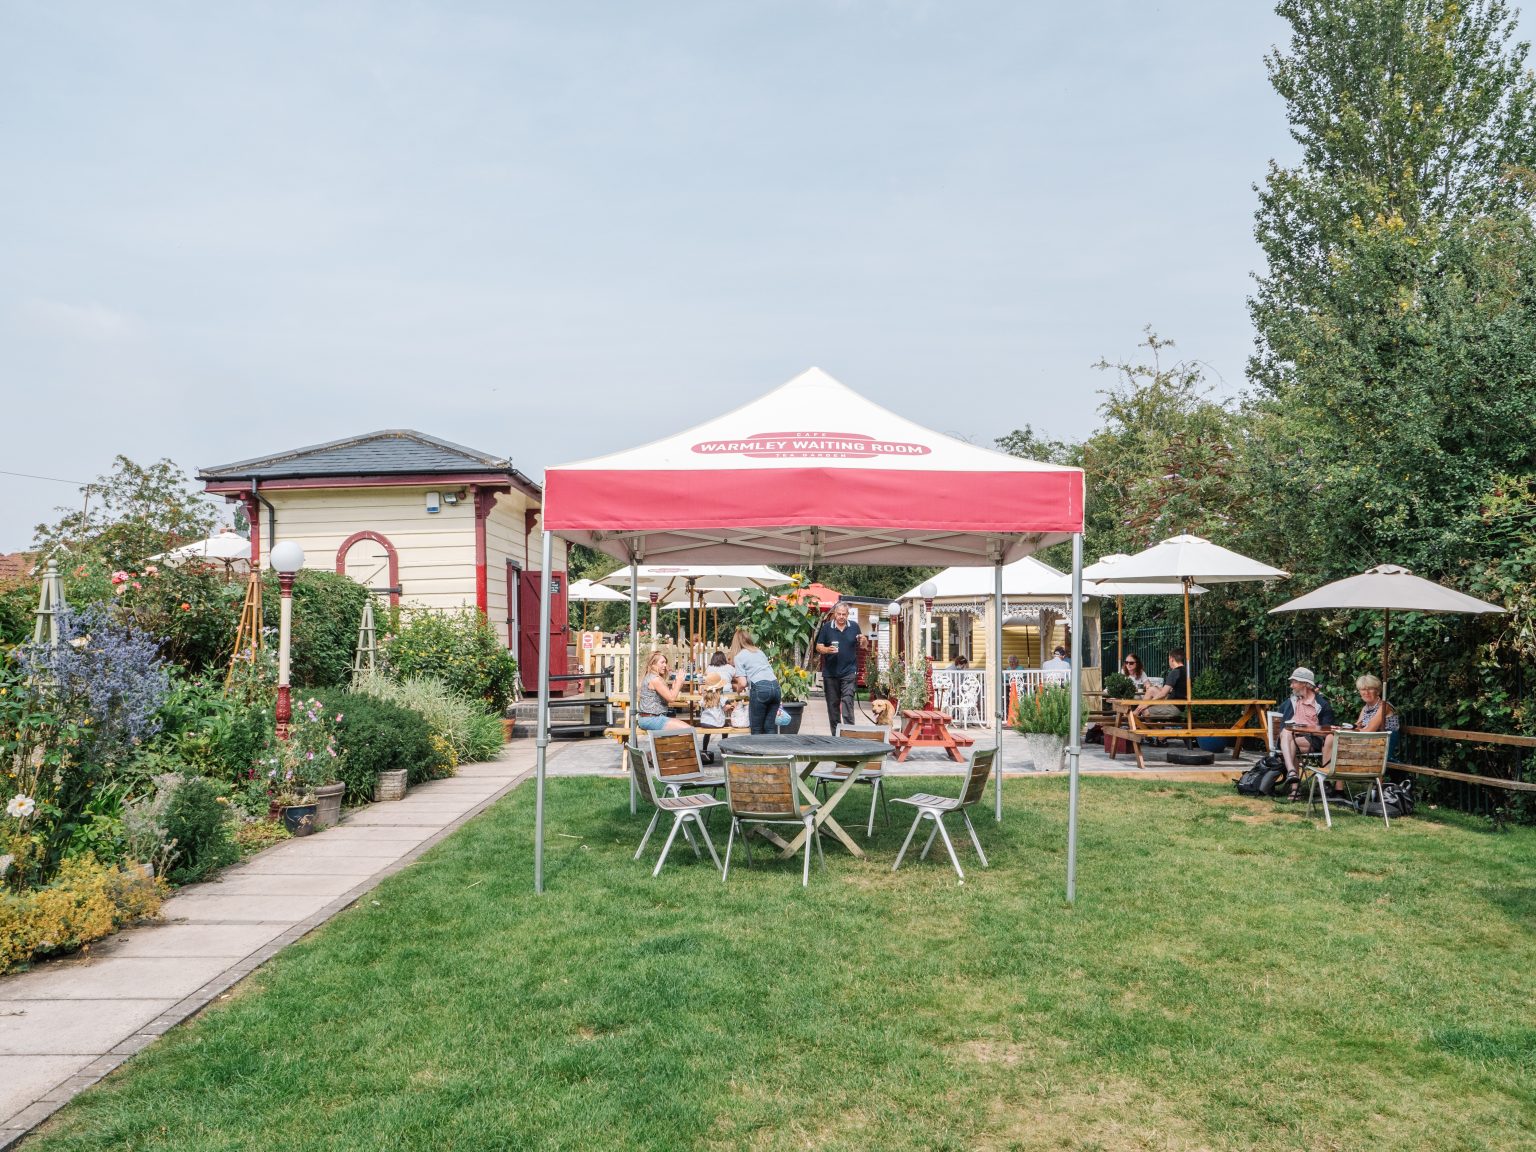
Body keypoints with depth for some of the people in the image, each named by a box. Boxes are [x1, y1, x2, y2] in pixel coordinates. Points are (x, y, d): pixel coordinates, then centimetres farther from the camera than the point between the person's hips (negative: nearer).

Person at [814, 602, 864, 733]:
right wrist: (828, 650, -18)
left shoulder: (854, 627, 5)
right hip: (830, 672, 1)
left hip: (849, 672, -1)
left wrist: (862, 641, -8)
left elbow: (861, 646, 16)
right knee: (832, 703, 8)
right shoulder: (826, 627, 1)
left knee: (847, 701, -11)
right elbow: (818, 647, 3)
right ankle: (835, 733, 17)